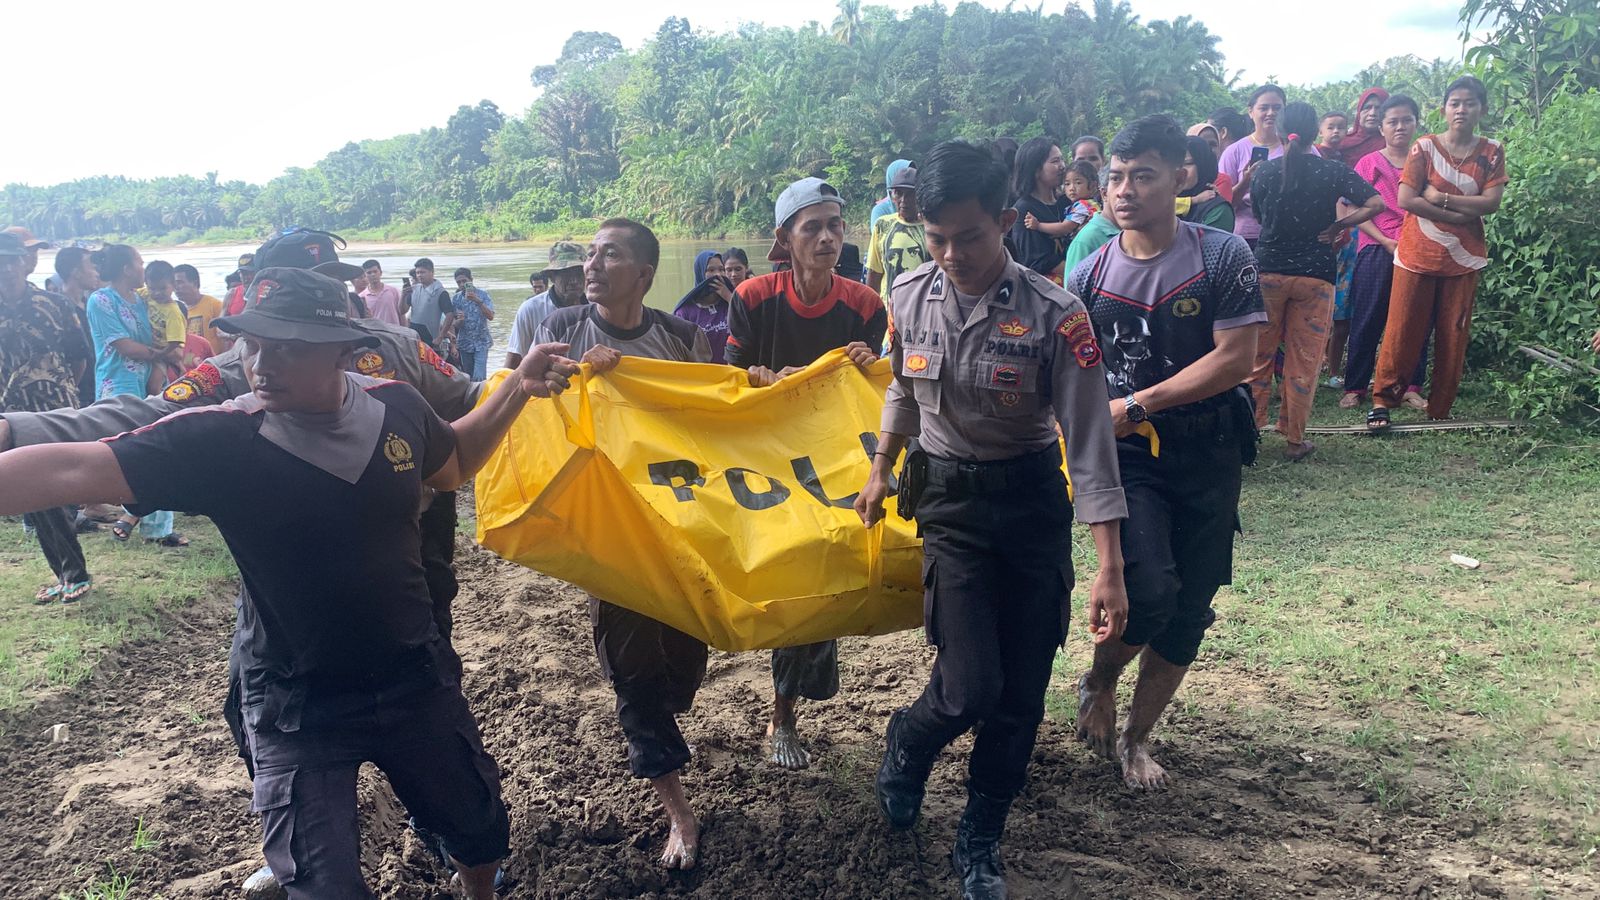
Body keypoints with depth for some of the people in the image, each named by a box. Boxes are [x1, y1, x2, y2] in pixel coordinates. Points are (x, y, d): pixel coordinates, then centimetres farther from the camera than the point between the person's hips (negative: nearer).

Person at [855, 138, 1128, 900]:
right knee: (971, 687, -10)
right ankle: (905, 745, 27)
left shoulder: (1054, 316, -17)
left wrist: (1109, 568, -19)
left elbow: (1090, 443, -16)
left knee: (1023, 693, 4)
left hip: (1034, 500, -1)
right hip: (950, 500, 1)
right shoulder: (909, 298, -6)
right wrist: (879, 471, 19)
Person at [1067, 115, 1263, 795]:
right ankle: (1096, 683, 12)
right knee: (1149, 589, -20)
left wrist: (1137, 404, -15)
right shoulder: (1088, 277, 1)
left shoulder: (1222, 256, -5)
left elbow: (1235, 357, -12)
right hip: (1126, 456, -1)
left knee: (1190, 611, 7)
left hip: (1208, 456, 1)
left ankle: (1136, 737, 27)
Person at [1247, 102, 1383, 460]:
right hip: (1315, 274, -1)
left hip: (1268, 270, 1)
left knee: (1259, 356, 11)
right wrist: (1338, 225, -1)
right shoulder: (1334, 171, -3)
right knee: (1304, 361, 6)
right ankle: (1295, 439, 12)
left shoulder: (1266, 170, 0)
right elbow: (1376, 203, -8)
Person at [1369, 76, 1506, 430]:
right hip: (1418, 254, -2)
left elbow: (1490, 202, -7)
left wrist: (1439, 197, -13)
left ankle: (1440, 410, 13)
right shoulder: (1425, 147, -1)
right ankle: (1382, 400, 7)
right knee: (1403, 330, -3)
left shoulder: (1492, 152, 5)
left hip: (1463, 257, 2)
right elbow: (1406, 199, -11)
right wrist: (1460, 214, -12)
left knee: (1453, 335, 4)